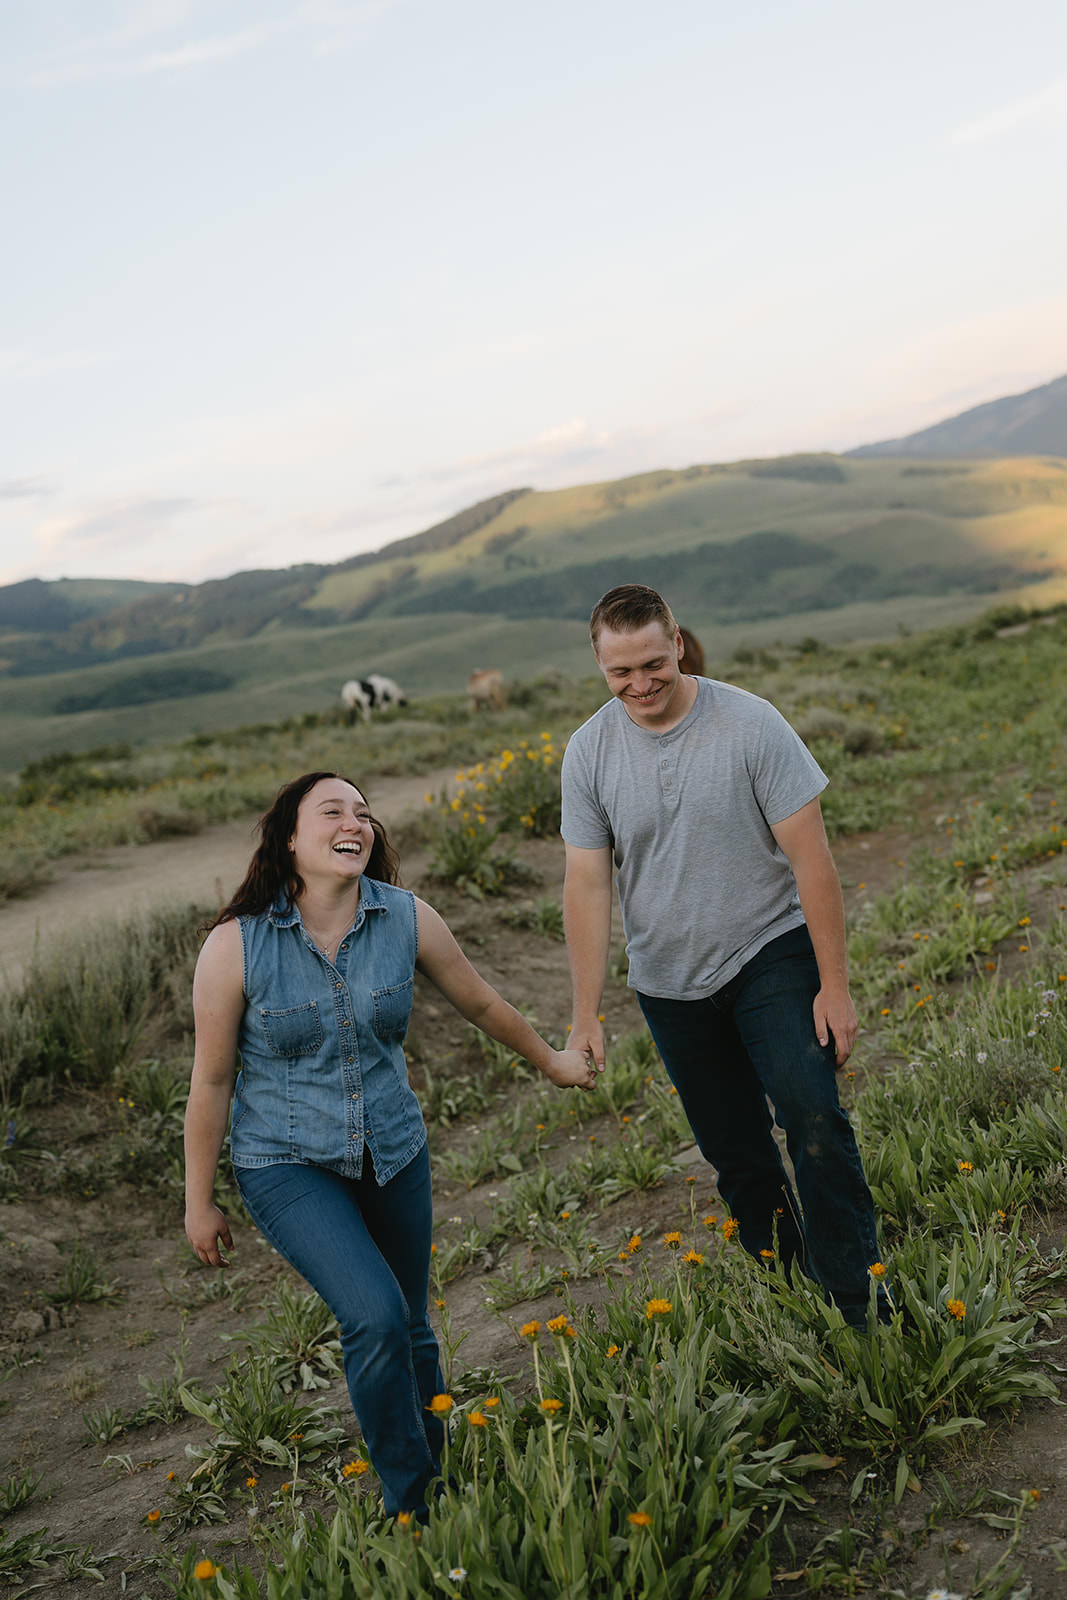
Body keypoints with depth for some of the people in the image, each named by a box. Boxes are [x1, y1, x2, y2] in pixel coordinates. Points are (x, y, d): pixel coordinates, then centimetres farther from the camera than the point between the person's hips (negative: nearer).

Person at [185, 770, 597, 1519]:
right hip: (287, 1166, -3)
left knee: (410, 1328, 14)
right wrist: (200, 1202, -1)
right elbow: (211, 1079, -9)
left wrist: (551, 1059, 20)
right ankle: (410, 1506, 2)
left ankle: (438, 1470, 40)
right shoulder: (235, 944, -19)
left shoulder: (408, 918, -11)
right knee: (375, 1316, -19)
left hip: (393, 1152, 4)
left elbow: (480, 1002, 7)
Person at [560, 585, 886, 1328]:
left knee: (813, 1117, -20)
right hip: (671, 982, 3)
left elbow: (810, 857, -12)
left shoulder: (750, 723, -15)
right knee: (737, 1156, 11)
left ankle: (863, 1309, -10)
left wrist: (835, 985, -13)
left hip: (771, 953, -3)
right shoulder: (589, 751, -6)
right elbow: (588, 885, -3)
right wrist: (586, 1015, -4)